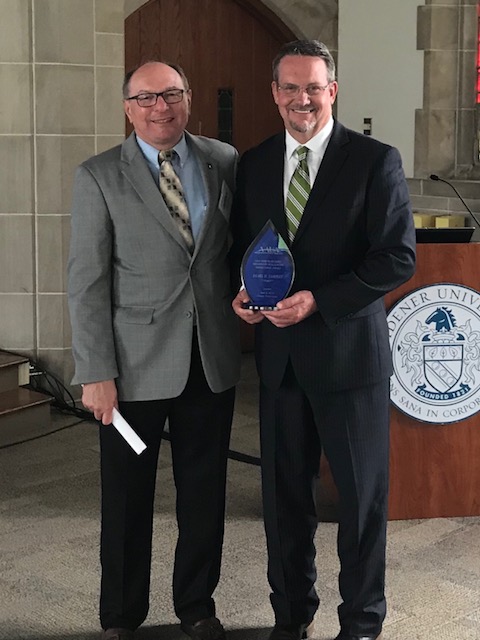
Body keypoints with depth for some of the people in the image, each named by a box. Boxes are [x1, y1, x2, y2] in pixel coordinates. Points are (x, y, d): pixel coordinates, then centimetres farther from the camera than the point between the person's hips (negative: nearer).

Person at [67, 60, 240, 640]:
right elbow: (86, 281, -7)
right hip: (135, 365, -3)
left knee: (204, 493, 13)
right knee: (127, 499, 9)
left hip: (212, 360, 3)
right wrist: (96, 373, -11)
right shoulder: (98, 177, -3)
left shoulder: (223, 162, 6)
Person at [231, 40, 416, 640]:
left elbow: (399, 255, -11)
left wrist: (318, 300, -19)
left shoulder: (375, 160, -6)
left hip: (348, 351, -4)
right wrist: (242, 292, -4)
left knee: (362, 494, 8)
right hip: (279, 355, 4)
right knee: (284, 492, 13)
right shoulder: (252, 165, 7)